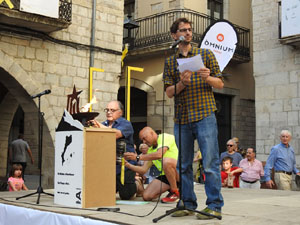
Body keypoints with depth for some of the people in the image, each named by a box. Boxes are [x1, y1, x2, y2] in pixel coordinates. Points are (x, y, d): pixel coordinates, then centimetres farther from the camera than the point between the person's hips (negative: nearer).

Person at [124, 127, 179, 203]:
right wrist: (127, 165, -5)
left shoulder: (165, 137, -9)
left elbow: (159, 155, -27)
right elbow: (143, 170, 10)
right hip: (165, 175, 7)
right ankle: (171, 188, 14)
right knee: (146, 196, -8)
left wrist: (137, 157, -23)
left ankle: (176, 192, -18)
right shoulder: (150, 150, 15)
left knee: (166, 161, -38)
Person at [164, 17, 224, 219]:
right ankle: (188, 204, 18)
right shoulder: (170, 62, 14)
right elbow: (169, 92, 7)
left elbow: (220, 84, 7)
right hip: (181, 118, 3)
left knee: (210, 163, -6)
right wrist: (181, 83, -13)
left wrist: (208, 78, -15)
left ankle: (215, 206, 0)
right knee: (184, 165, 7)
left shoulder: (206, 54, 9)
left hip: (205, 115, -3)